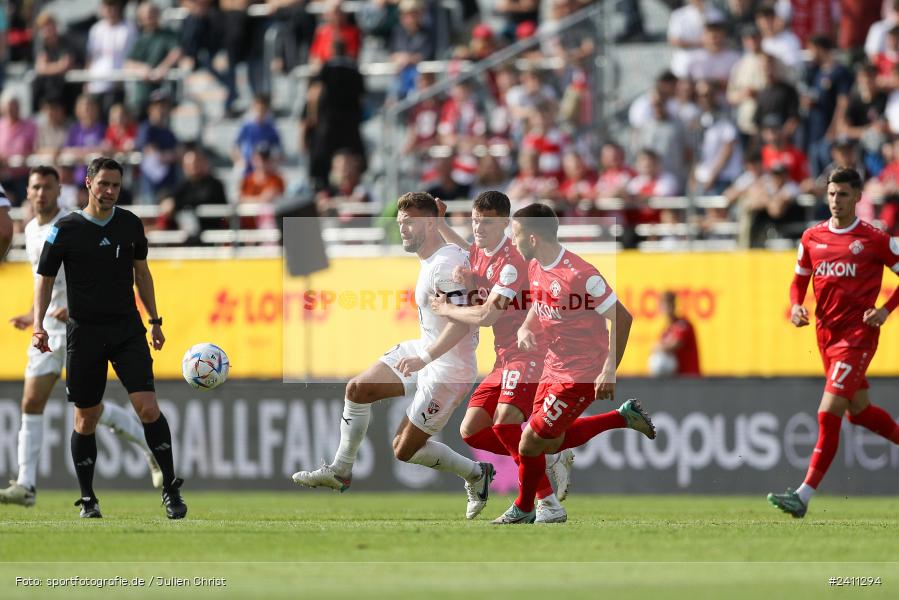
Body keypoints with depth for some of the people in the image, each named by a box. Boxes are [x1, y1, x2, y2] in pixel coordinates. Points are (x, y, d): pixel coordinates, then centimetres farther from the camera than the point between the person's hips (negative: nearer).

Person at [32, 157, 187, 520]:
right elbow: (45, 279, 2)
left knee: (147, 406, -13)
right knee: (86, 418, 3)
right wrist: (39, 326, -10)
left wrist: (154, 320, 17)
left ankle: (170, 488, -6)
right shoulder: (65, 229, -4)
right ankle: (88, 499, 16)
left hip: (127, 329, 1)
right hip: (84, 333, -1)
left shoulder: (130, 224, 5)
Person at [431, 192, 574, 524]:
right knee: (471, 430, 4)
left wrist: (447, 309, -7)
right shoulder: (479, 252, 10)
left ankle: (549, 503, -24)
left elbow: (487, 315, -22)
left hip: (529, 352, -10)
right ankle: (550, 462, 11)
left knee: (504, 422, -28)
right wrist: (439, 223, 30)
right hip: (505, 357, 10)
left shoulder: (513, 261, -18)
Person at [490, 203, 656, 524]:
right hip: (554, 367, 9)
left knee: (531, 443, -4)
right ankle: (624, 416, 28)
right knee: (551, 443, 19)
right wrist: (526, 329, -1)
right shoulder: (535, 267, 1)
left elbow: (622, 318, -21)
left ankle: (523, 509, 20)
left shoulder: (579, 274, -26)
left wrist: (609, 370, -24)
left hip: (581, 375, -9)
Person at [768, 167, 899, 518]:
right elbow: (799, 280, 20)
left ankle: (804, 496, -17)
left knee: (829, 414, -14)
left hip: (857, 335, -7)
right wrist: (796, 306, 0)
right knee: (859, 410, 18)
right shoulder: (812, 237, 8)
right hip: (826, 333, 7)